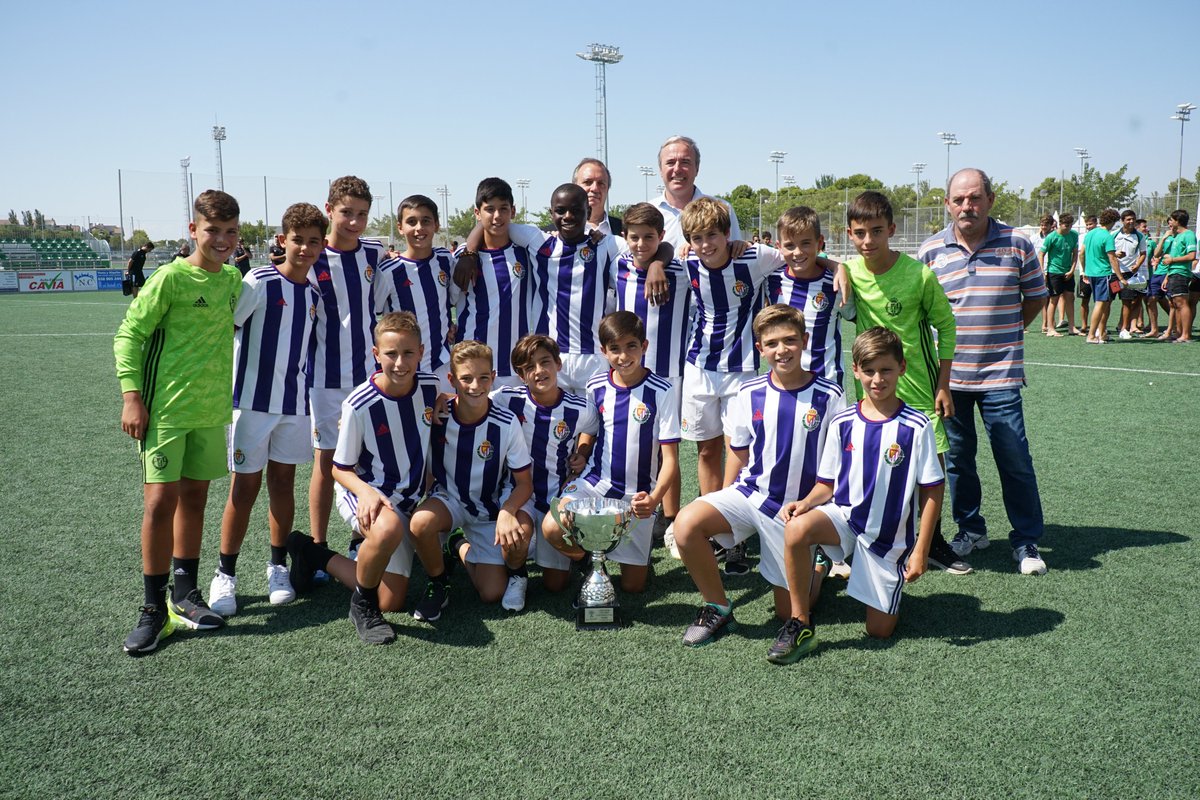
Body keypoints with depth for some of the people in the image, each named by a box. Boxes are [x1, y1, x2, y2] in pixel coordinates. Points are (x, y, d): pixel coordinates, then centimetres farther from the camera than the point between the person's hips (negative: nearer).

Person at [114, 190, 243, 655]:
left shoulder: (233, 279, 6)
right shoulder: (171, 277, -10)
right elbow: (128, 335, -8)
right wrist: (131, 395, -13)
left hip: (211, 409, 6)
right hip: (165, 407, -6)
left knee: (194, 496, 12)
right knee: (160, 501, -7)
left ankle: (184, 594, 24)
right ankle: (154, 608, 4)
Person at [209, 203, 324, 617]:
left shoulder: (315, 293, 8)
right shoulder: (259, 282, -10)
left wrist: (310, 393, 14)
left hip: (296, 403, 5)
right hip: (253, 399, -4)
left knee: (283, 482, 10)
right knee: (245, 486, 1)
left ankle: (277, 566, 23)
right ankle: (225, 574, 13)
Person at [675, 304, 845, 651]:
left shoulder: (828, 397, -10)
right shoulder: (749, 393, -3)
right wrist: (725, 506, 10)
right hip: (750, 493, 2)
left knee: (788, 610, 5)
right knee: (686, 524, -28)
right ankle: (718, 609, -6)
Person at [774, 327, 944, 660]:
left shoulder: (916, 426, -12)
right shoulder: (842, 423, -3)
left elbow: (932, 491, -8)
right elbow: (828, 483, 4)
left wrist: (921, 551, -11)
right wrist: (806, 502, -17)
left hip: (890, 534, -1)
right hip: (845, 515, 2)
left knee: (879, 630, 1)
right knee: (796, 529, -33)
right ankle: (800, 625, -15)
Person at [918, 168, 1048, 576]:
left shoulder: (1017, 244, -2)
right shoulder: (931, 250, 0)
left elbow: (1034, 297, 10)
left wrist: (1005, 333, 4)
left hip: (1000, 374, -1)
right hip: (948, 374, 2)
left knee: (1015, 460, 1)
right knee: (957, 458, 11)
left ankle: (1026, 541, 14)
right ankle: (970, 528, 29)